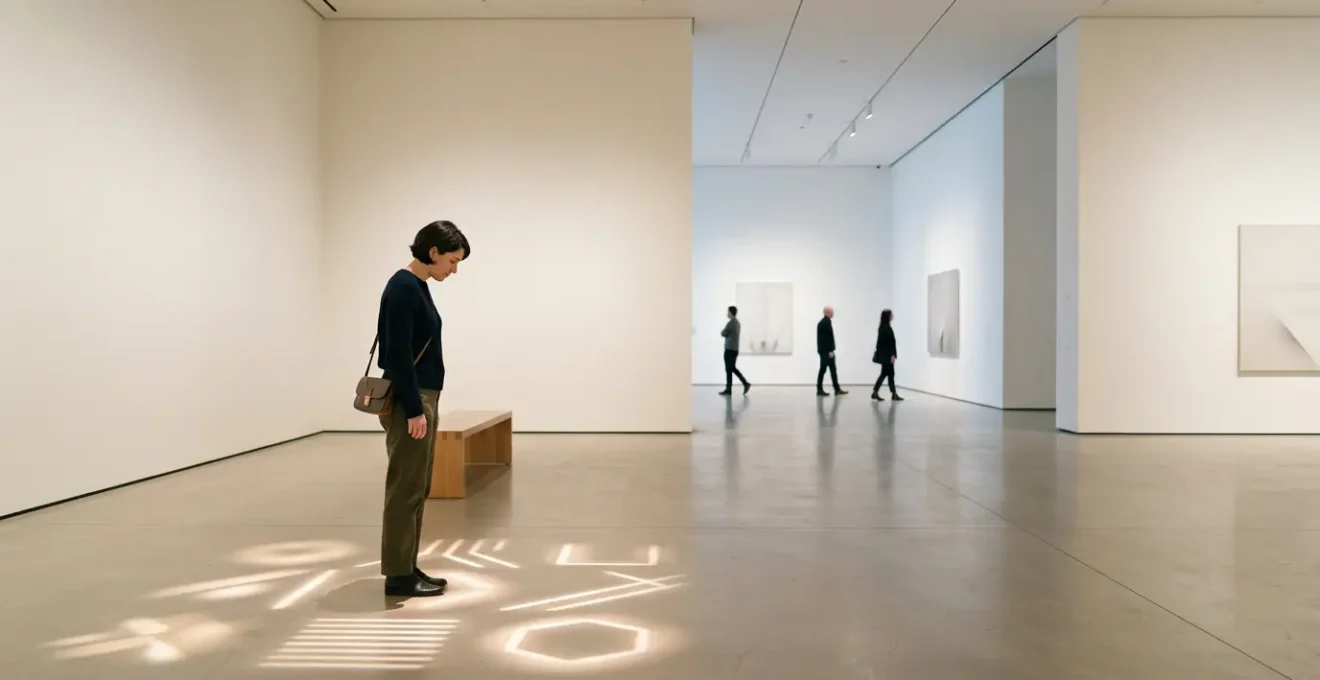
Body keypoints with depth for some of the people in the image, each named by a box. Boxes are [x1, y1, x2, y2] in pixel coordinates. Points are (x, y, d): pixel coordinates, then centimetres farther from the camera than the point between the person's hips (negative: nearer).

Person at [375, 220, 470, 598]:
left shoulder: (417, 285, 13)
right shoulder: (403, 287, -17)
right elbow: (399, 355, -21)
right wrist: (414, 410, -20)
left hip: (421, 397, 11)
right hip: (410, 401, -11)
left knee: (417, 488, 14)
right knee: (406, 489, -2)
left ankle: (408, 570, 22)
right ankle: (398, 577, 9)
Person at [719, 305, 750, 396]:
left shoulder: (730, 323, -16)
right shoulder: (738, 323, 14)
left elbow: (723, 333, -9)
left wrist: (722, 332, 11)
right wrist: (724, 333, 6)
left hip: (729, 349, -9)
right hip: (735, 349, 9)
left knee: (729, 369, -3)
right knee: (733, 368, 15)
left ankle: (728, 390, 1)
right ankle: (745, 383, 8)